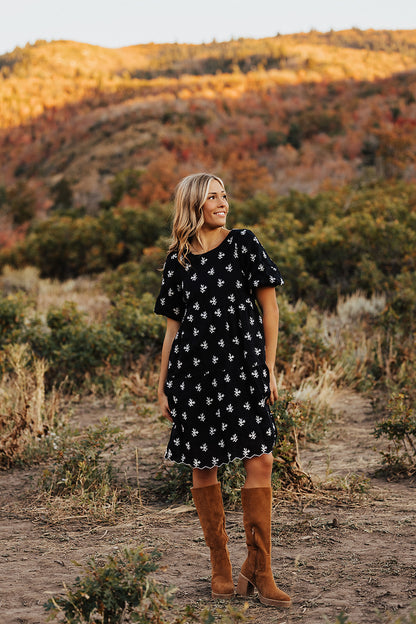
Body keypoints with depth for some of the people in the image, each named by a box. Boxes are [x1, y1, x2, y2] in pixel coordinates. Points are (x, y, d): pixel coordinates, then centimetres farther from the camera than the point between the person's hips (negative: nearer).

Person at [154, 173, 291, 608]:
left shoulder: (244, 244, 4)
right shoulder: (177, 261, 8)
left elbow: (269, 307, 5)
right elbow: (173, 326, 12)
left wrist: (268, 367, 0)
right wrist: (162, 388, 10)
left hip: (243, 368, -1)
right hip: (194, 371, 1)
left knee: (260, 461, -8)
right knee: (203, 468, 4)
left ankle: (258, 570, 2)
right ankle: (221, 569, 18)